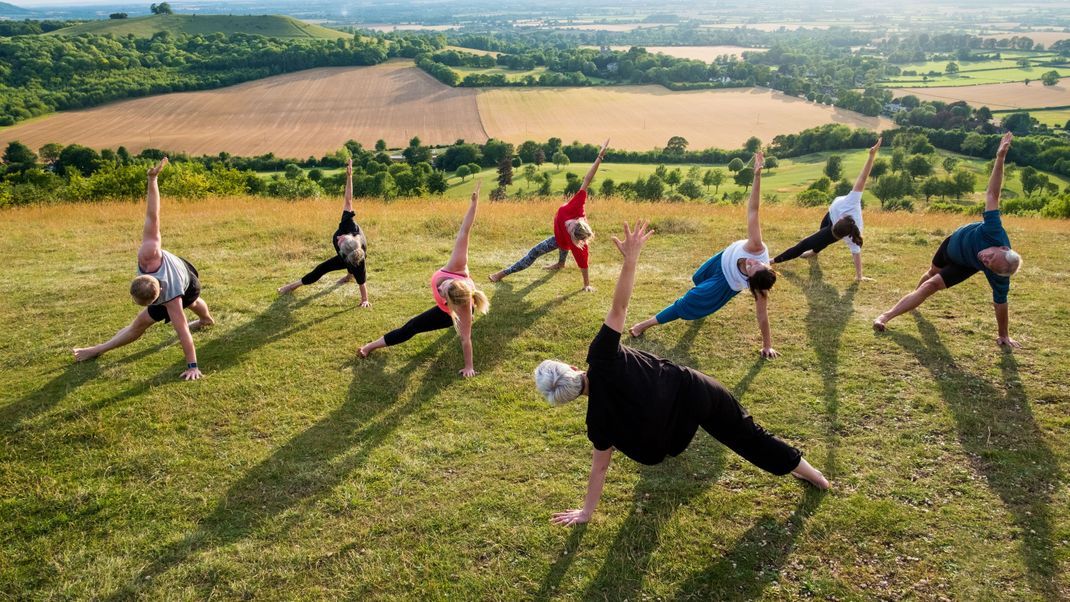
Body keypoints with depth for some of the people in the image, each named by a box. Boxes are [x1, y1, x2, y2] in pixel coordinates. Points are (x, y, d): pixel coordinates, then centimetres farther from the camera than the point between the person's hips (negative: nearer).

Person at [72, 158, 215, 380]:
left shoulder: (171, 297, -48)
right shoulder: (151, 249, -44)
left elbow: (182, 331, -45)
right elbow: (153, 215, -45)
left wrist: (192, 366, -41)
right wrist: (152, 179, -47)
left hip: (185, 290, -5)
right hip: (184, 269, 6)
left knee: (140, 323, -3)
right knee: (193, 302, 39)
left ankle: (99, 350, 18)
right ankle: (207, 320, 72)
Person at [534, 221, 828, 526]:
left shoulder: (599, 416, -16)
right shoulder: (601, 358, -18)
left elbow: (600, 464, -10)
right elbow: (618, 308, -28)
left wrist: (586, 511, 0)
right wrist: (631, 259, -29)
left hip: (675, 429, -1)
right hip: (689, 389, 1)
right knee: (745, 433, 19)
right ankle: (807, 470, 31)